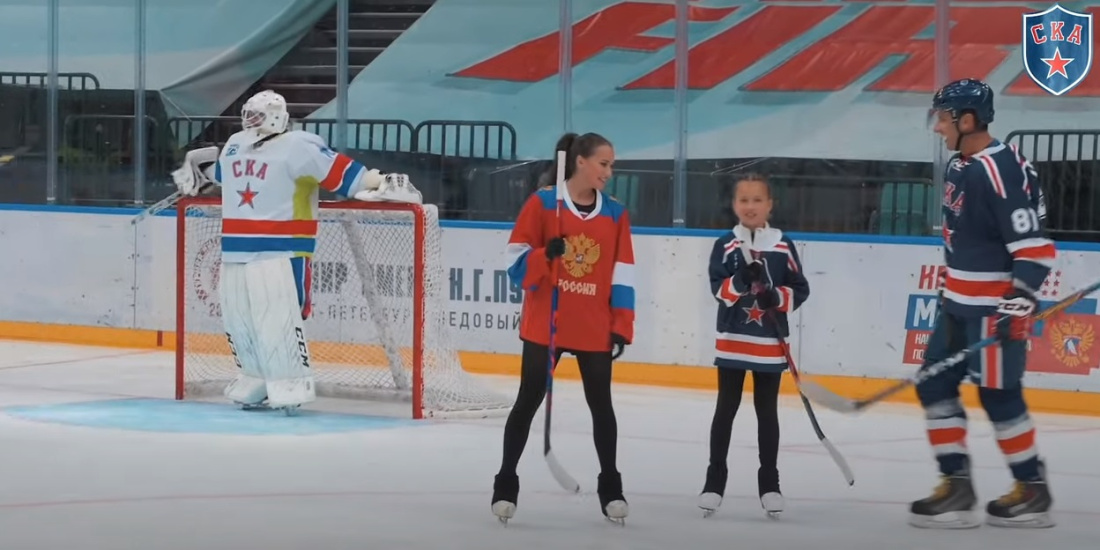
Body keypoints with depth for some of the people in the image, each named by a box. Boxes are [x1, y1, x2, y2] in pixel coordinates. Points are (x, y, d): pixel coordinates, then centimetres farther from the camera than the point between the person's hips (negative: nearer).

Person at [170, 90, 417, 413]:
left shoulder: (297, 148, -11)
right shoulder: (234, 146, 15)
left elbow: (338, 170, -16)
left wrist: (379, 183, -23)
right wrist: (195, 173, 46)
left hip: (281, 252, -8)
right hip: (235, 250, 8)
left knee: (278, 319, -16)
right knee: (237, 318, 9)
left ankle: (293, 384, -11)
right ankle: (257, 380, 21)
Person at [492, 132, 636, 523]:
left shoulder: (615, 213, 4)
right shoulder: (542, 203, -5)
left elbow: (622, 276, 6)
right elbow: (515, 261, -4)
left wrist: (621, 327, 1)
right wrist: (545, 255, -23)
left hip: (596, 328, 3)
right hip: (544, 323, -2)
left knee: (601, 404, 7)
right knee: (528, 401, 3)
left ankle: (610, 486, 18)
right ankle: (506, 483, 11)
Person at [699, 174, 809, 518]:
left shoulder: (783, 246, 1)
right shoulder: (725, 245, -2)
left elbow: (800, 289, 2)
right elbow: (718, 289, -11)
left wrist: (777, 296, -15)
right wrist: (740, 281, -29)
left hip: (770, 343, 1)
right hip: (732, 341, -1)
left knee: (767, 411, 7)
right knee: (726, 408, 5)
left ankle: (769, 483, 14)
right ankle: (715, 479, 11)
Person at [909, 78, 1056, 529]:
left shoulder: (1002, 171, -20)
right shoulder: (960, 167, 10)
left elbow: (1032, 245, -23)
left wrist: (1020, 302, -28)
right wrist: (949, 292, 24)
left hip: (997, 304, -10)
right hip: (959, 302, 10)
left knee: (999, 396, -3)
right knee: (935, 386, 7)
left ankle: (1033, 492, 10)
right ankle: (956, 486, 10)